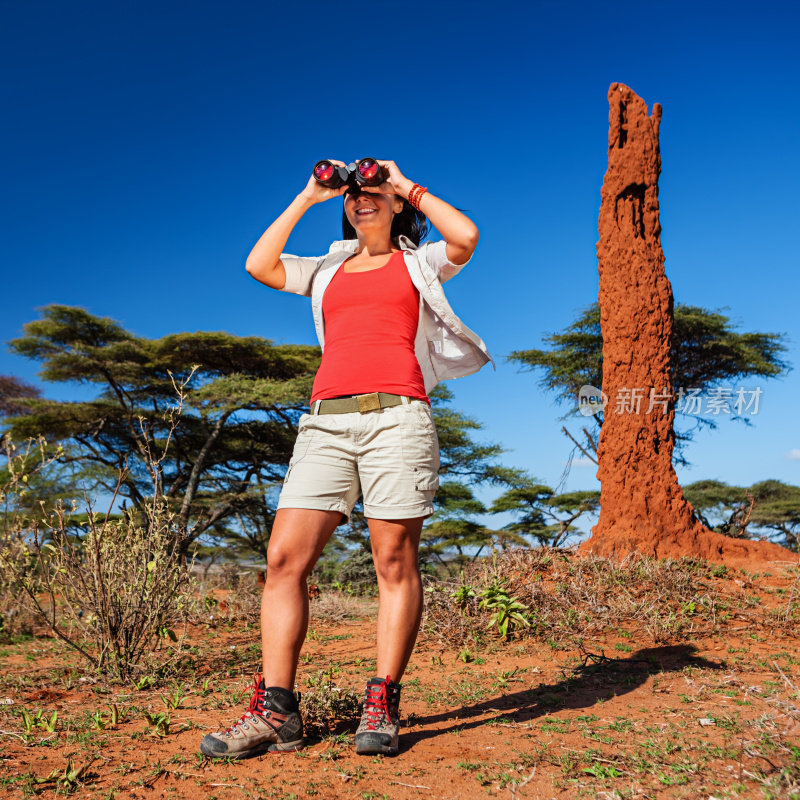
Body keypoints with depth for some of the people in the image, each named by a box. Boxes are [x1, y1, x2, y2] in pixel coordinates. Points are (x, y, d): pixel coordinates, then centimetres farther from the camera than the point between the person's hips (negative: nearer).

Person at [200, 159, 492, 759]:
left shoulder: (419, 262, 17)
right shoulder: (327, 270, 27)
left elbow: (466, 237, -3)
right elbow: (259, 265, 14)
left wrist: (409, 186, 9)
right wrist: (308, 197, 19)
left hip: (395, 416, -3)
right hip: (326, 420, 4)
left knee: (395, 560, -5)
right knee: (285, 557, -7)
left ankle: (382, 707, 3)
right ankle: (275, 712, -3)